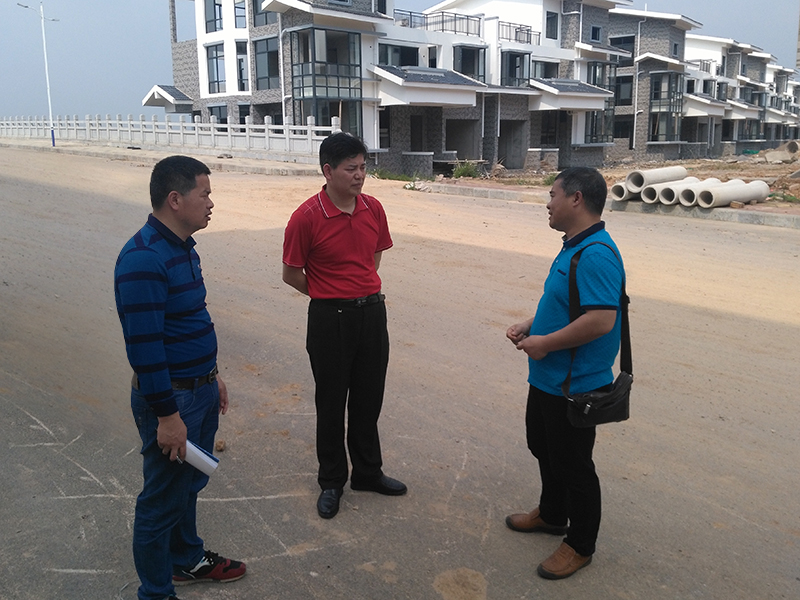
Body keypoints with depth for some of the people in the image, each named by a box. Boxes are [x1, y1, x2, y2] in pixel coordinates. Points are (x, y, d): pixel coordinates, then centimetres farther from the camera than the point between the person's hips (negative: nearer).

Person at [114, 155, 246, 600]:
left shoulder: (183, 248, 8)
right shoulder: (144, 259, -24)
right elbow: (144, 347, -25)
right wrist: (167, 414, -22)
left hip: (202, 389, 9)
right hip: (172, 397, -9)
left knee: (190, 483, 24)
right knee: (163, 498, 7)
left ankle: (187, 559, 45)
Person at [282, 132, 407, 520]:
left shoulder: (373, 209, 0)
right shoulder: (306, 217, -15)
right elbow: (291, 275, -7)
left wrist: (364, 289, 10)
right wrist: (332, 296, 3)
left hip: (372, 312, 5)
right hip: (330, 318, -4)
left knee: (368, 398, 16)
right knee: (331, 403, 8)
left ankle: (368, 472, 34)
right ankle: (331, 482, 26)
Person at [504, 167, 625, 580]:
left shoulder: (596, 255, -26)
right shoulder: (573, 247, 9)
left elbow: (600, 319, -34)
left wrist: (545, 343, -24)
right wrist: (529, 327, 6)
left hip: (574, 385, -11)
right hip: (548, 377, 11)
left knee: (572, 465, 6)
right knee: (544, 448, 25)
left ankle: (580, 545, 26)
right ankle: (552, 515, 47)